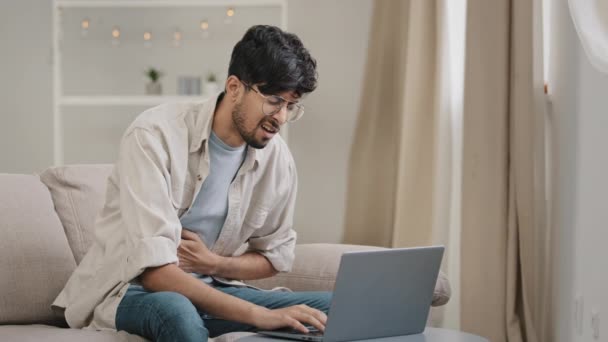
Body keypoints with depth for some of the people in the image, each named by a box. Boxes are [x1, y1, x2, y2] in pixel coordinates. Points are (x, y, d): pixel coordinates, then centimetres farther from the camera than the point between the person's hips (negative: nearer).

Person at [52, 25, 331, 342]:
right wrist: (260, 315, -36)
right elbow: (155, 271, -29)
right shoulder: (154, 135, -21)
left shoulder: (277, 158, -4)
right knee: (176, 310, -41)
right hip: (128, 291, -6)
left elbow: (274, 256, 12)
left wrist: (213, 263, -10)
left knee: (333, 308, -12)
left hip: (210, 290, 6)